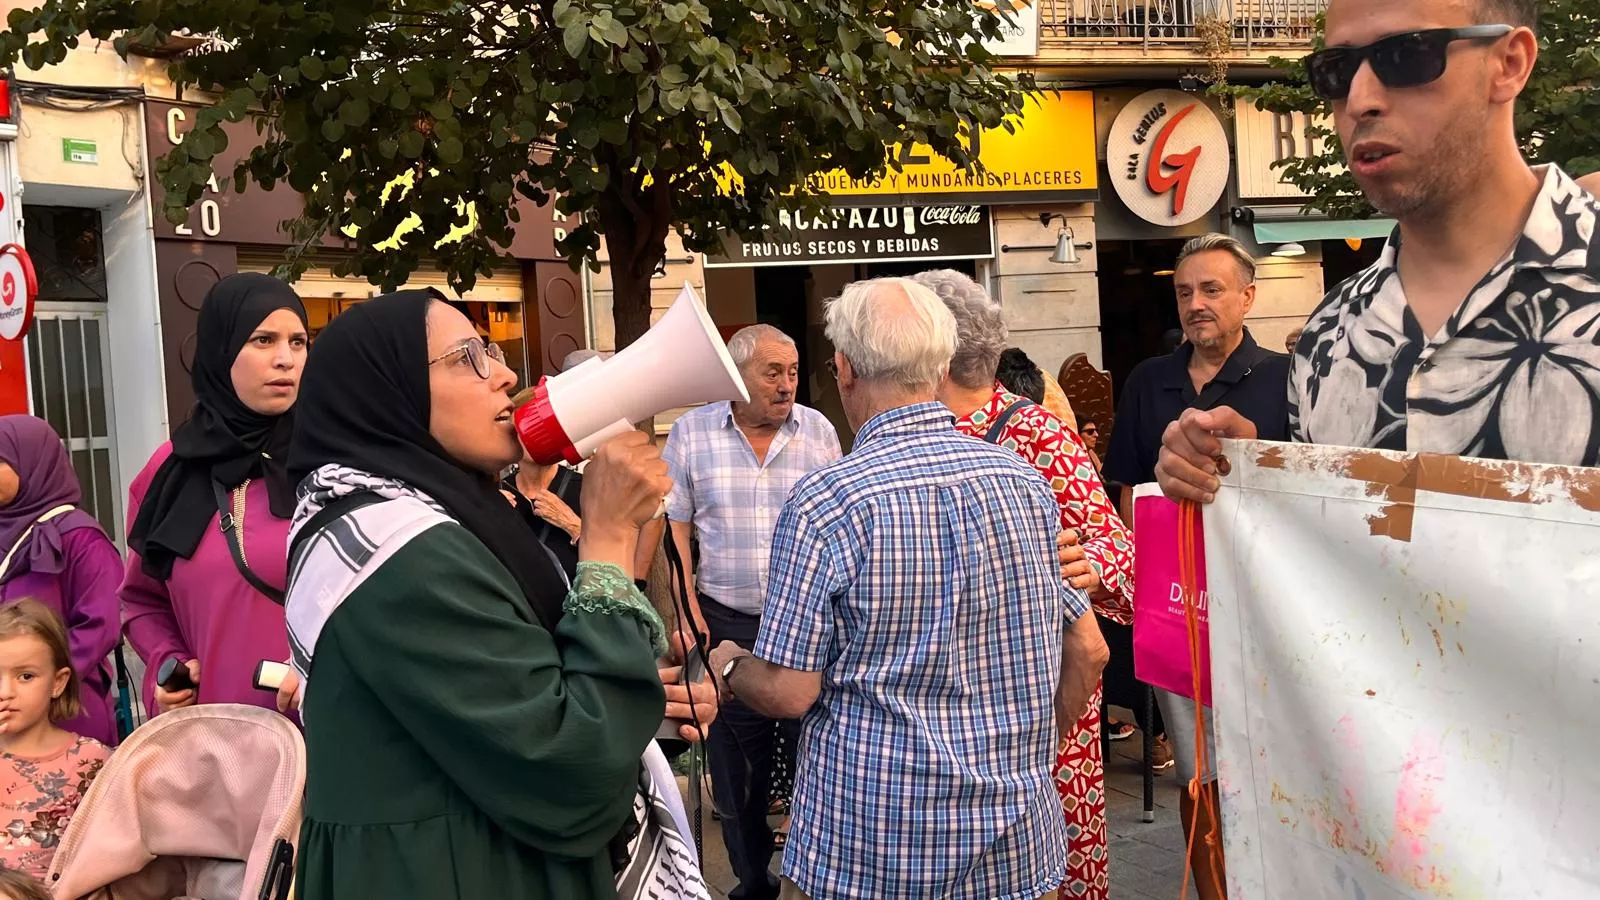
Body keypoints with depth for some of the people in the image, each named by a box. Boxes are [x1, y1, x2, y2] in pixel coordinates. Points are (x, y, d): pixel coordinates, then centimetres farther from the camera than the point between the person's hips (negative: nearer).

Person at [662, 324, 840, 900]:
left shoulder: (818, 431, 2)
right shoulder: (691, 432, 0)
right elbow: (673, 527, 2)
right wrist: (690, 616, -4)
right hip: (727, 624, 0)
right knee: (736, 768, 9)